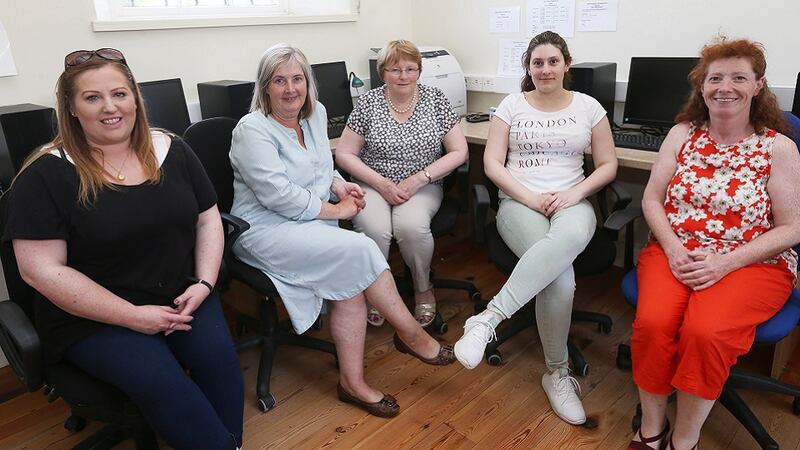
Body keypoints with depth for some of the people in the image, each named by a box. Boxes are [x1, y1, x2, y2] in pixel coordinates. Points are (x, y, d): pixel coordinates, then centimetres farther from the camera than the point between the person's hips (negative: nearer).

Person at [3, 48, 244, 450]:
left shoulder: (171, 150, 5)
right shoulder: (47, 175, -8)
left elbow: (208, 220, 10)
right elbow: (42, 269, -12)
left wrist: (203, 284, -6)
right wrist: (133, 315, -16)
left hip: (182, 297, 3)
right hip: (93, 316, -3)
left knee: (218, 356, -22)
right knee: (161, 381, -26)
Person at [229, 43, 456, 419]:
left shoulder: (316, 113, 11)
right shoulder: (252, 130, -12)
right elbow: (277, 194, -21)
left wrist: (339, 185, 4)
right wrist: (335, 209, -16)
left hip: (313, 222, 7)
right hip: (267, 230, -7)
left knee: (352, 282, -20)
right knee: (361, 250, -25)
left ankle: (353, 382, -8)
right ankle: (411, 334, -7)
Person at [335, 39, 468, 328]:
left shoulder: (435, 99, 2)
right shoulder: (368, 102, 1)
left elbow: (459, 152, 0)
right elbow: (344, 154, 0)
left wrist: (418, 179, -12)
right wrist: (381, 183, -14)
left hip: (422, 186, 0)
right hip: (373, 185, 0)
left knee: (412, 225, -33)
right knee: (374, 229, -32)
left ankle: (423, 288, -3)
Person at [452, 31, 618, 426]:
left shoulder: (588, 106, 12)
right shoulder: (512, 105, 9)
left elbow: (608, 165, 10)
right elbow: (492, 163, 1)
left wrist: (574, 193, -9)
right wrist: (530, 197, -13)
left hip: (572, 203, 1)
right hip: (519, 202, -1)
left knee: (571, 235, -41)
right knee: (560, 278, -32)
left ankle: (489, 317, -40)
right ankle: (557, 373, -15)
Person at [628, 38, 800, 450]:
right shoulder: (681, 134, 7)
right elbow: (652, 200, 4)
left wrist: (725, 263, -18)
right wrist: (674, 251, -14)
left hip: (751, 264, -1)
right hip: (674, 254, 2)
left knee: (704, 332, -31)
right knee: (652, 323, -28)